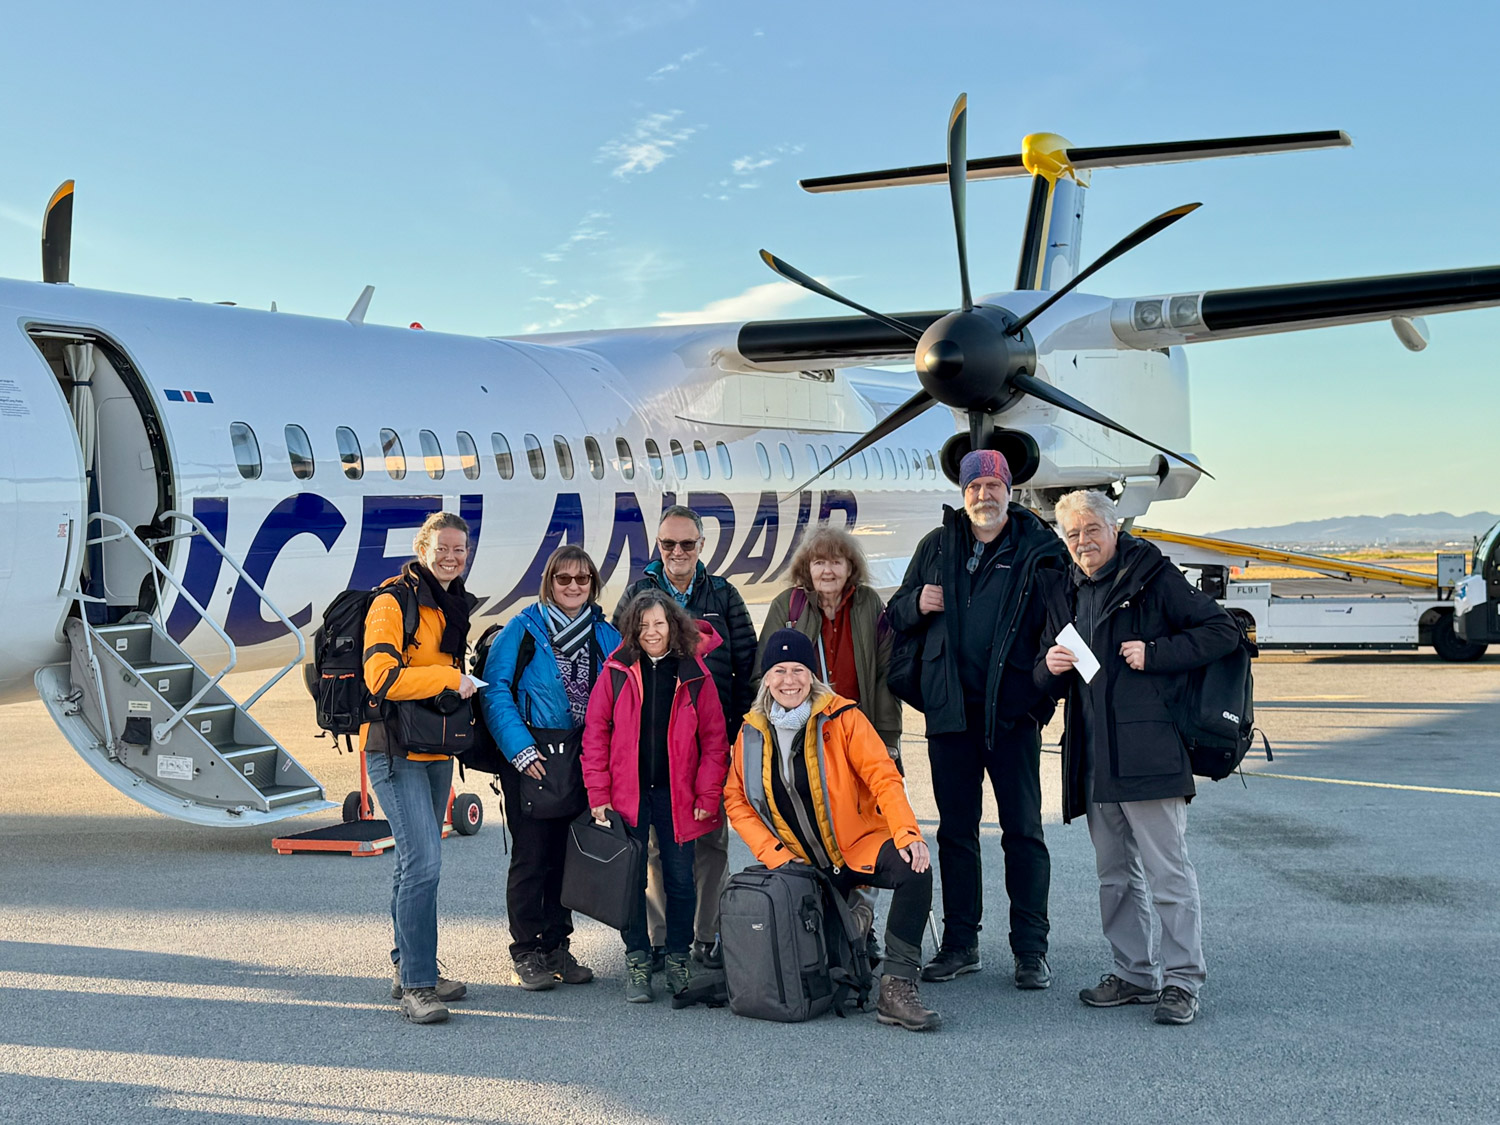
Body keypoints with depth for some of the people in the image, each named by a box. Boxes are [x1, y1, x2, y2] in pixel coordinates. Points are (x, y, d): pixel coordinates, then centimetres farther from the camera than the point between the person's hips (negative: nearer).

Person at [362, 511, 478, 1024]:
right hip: (396, 750, -8)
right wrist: (451, 679, -18)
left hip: (436, 750, 9)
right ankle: (417, 985, -12)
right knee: (423, 861, -15)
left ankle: (409, 969, 24)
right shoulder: (393, 602, -11)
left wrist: (463, 686, 12)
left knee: (416, 861, 15)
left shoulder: (454, 606, 16)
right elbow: (380, 677, -21)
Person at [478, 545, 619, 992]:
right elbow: (494, 691, -10)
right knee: (531, 854, -3)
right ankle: (525, 953, 8)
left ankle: (557, 948, 21)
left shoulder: (605, 636, 7)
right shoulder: (524, 629, -5)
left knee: (568, 853, 10)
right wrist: (519, 749, -18)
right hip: (531, 760, -4)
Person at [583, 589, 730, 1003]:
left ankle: (678, 960, 20)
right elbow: (595, 732, 0)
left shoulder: (694, 674, 1)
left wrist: (707, 795, -4)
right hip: (627, 793, 0)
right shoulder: (617, 671, -1)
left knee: (680, 878, 6)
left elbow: (714, 739, 3)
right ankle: (637, 963, 14)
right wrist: (598, 793, -6)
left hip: (677, 794, 1)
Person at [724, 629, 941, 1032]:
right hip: (804, 865, 4)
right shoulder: (752, 733, 2)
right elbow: (736, 801, 5)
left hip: (860, 847, -3)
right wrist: (777, 855, -8)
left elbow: (884, 777, -14)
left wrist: (907, 833, -31)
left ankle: (897, 989, -27)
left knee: (914, 868, -34)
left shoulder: (842, 718, -9)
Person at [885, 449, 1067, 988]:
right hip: (950, 710, 4)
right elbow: (897, 616, 18)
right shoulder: (936, 548, 11)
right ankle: (959, 943, 19)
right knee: (955, 830, 10)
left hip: (1012, 709, -3)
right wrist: (916, 604, -5)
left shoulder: (1039, 549, 0)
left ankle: (1030, 949, 9)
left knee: (1023, 829, 1)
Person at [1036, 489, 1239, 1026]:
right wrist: (1051, 668, -3)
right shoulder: (1064, 592, 16)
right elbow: (1046, 680, 21)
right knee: (1115, 876, 13)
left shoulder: (1153, 578, -2)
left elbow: (1223, 630, -6)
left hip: (1148, 753, -7)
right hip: (1093, 760, 7)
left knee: (1169, 871, -5)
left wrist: (1154, 653, -14)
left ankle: (1181, 981, 1)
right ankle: (1134, 973, 23)